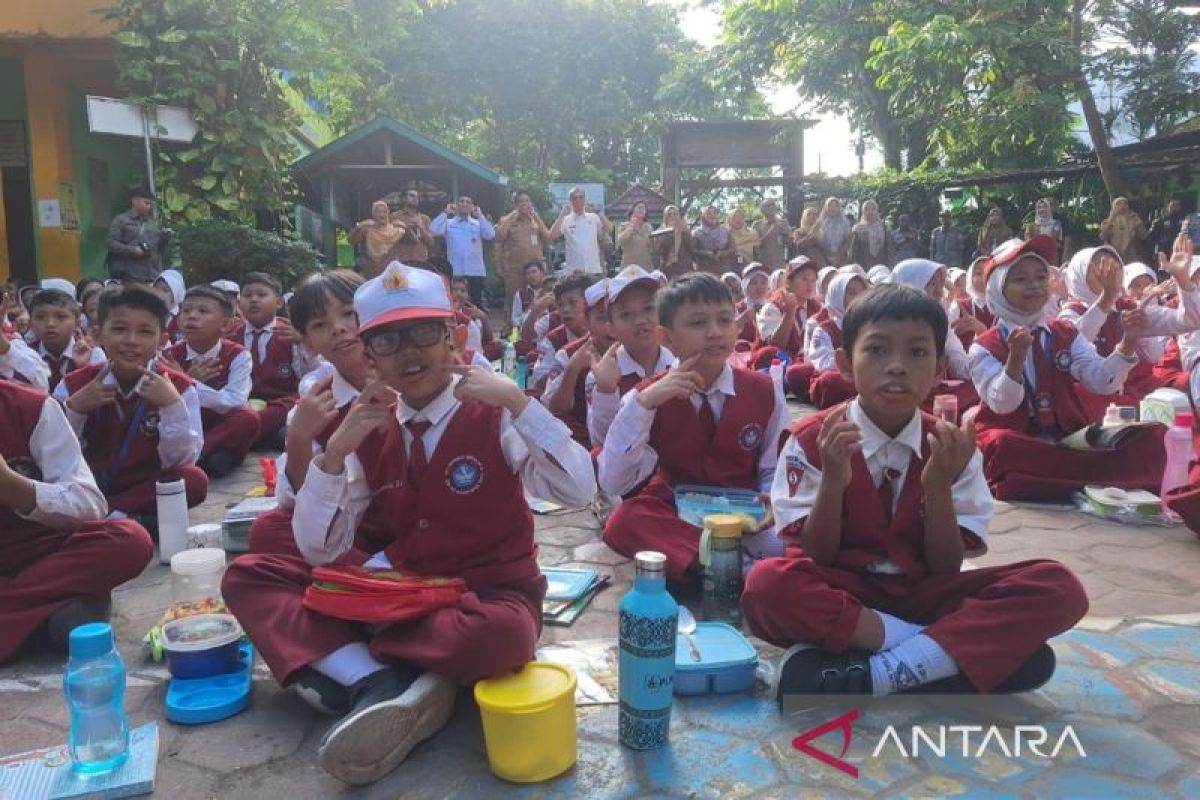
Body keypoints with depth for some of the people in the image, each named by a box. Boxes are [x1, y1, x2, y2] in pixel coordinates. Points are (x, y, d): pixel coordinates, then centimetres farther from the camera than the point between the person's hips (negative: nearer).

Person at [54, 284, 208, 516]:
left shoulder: (180, 388, -6)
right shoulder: (74, 385, 0)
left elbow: (179, 461, -14)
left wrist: (173, 406, -26)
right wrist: (73, 409, -17)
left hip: (146, 488, -1)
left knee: (194, 480, -31)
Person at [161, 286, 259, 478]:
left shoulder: (238, 355, -11)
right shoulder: (168, 356, -3)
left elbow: (236, 402, -26)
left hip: (222, 426, -2)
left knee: (248, 417, -33)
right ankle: (209, 458, -20)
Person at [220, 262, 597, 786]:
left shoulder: (493, 413, -10)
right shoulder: (368, 427, 1)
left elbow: (579, 491, -24)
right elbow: (321, 551, -4)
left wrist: (518, 402, -29)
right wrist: (336, 449, -17)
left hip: (483, 592, -4)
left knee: (503, 637, -39)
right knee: (247, 576, -7)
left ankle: (336, 658, -16)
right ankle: (384, 683, -24)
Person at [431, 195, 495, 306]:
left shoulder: (478, 223, 11)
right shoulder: (448, 223, 7)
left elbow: (490, 235, -6)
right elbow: (434, 230, -10)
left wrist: (480, 215, -4)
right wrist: (446, 212, -5)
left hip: (475, 271, 1)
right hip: (454, 271, -1)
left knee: (476, 303, 4)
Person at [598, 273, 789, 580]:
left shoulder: (764, 392, -5)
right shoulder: (646, 396, -8)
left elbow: (775, 472, 4)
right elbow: (613, 483, -19)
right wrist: (643, 403, -27)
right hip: (673, 516, 1)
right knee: (622, 522, -32)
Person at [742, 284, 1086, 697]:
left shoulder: (952, 447, 0)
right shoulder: (812, 439, -8)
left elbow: (945, 568, -3)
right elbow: (815, 559, -8)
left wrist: (938, 485, -19)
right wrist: (833, 480, -25)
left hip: (922, 594, 3)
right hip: (840, 595, -2)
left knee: (1058, 588, -21)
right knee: (766, 584, -37)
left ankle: (872, 676, -27)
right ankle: (949, 653, -22)